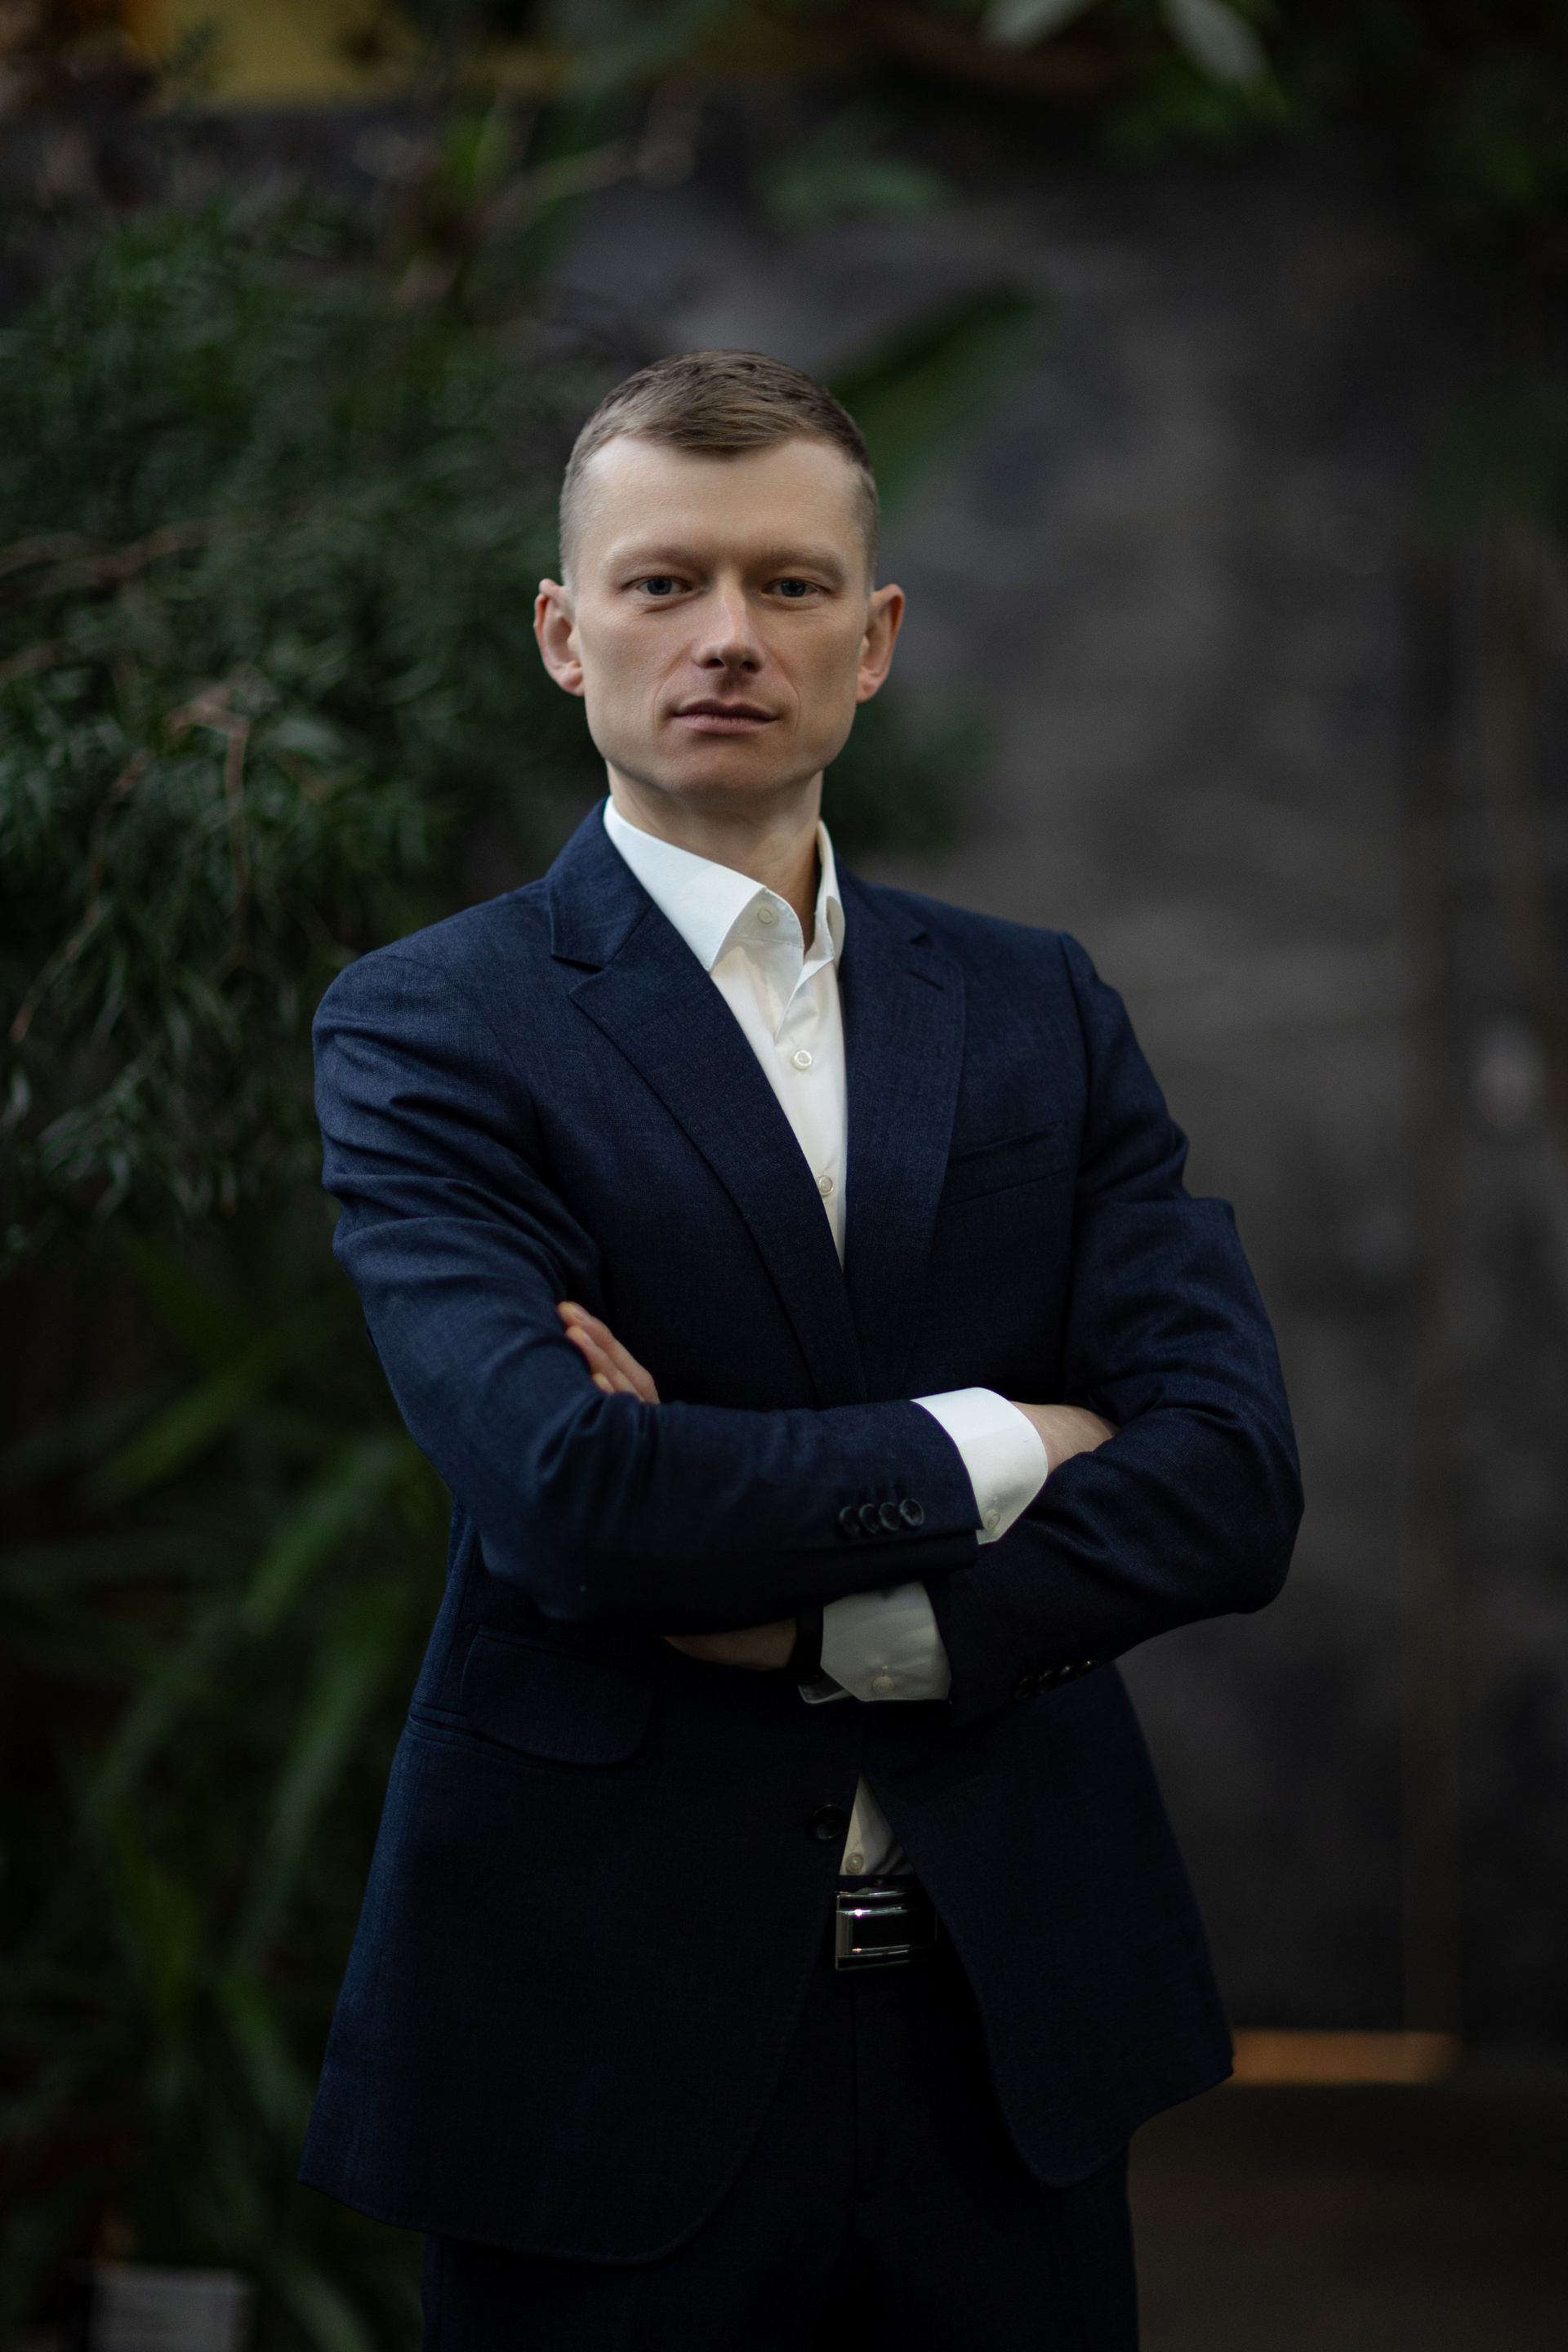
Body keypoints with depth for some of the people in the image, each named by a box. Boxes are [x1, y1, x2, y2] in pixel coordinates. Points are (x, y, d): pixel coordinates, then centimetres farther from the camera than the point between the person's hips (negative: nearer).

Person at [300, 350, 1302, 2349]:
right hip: (608, 2035, -3)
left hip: (1012, 2023, 4)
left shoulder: (1039, 1013, 9)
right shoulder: (427, 1029, -4)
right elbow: (565, 1488, -20)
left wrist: (804, 1618, -14)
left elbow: (1229, 1484, -4)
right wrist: (999, 1445, -9)